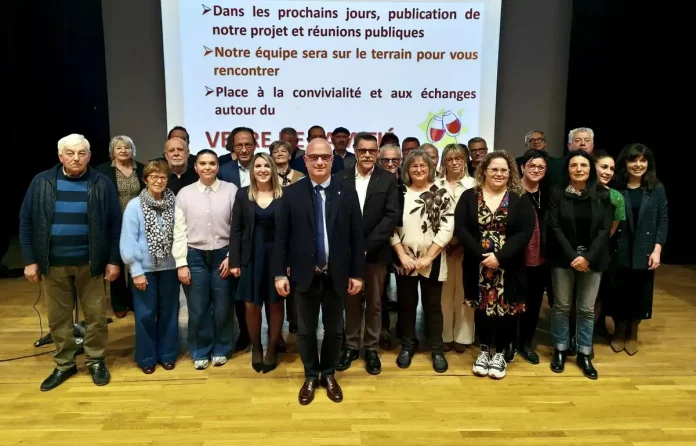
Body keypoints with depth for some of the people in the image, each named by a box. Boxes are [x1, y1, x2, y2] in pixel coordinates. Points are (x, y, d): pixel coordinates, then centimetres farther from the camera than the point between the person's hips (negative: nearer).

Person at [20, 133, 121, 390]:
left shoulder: (102, 184, -4)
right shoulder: (42, 183, 0)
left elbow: (115, 225, -2)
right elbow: (26, 222, 4)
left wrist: (114, 260, -5)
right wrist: (30, 260, 0)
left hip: (90, 263, -2)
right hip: (53, 264, 2)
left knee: (95, 315, 7)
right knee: (58, 318, 13)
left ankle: (96, 361, 25)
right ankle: (64, 365, 30)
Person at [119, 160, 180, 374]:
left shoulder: (173, 204, 0)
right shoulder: (134, 206, -7)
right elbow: (128, 241, -9)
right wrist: (136, 271, -11)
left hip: (169, 267, 2)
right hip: (145, 268, -2)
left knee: (169, 312, 11)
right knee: (145, 315, 6)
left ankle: (167, 354, 26)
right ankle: (146, 358, 22)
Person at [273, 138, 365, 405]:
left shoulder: (347, 193, -1)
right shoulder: (291, 193, -1)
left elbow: (357, 237, 0)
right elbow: (281, 237, -1)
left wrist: (357, 273, -2)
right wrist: (280, 273, -6)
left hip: (337, 276, 1)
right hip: (305, 276, 0)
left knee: (334, 330, 14)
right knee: (306, 330, 13)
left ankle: (328, 374, 36)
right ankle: (310, 376, 33)